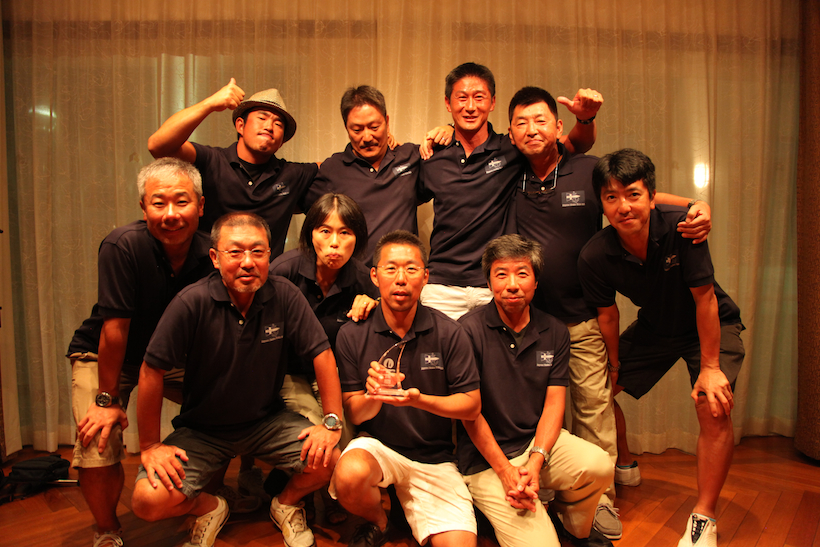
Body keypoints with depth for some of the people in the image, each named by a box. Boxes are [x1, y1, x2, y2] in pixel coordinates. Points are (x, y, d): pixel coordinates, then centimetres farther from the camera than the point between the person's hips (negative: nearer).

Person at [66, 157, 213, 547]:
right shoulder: (122, 247, -27)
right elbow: (115, 328, -24)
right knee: (97, 450, -18)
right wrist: (107, 399, -18)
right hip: (103, 356, -3)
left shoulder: (209, 255, -15)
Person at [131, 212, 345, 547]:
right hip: (202, 429, -1)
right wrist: (150, 446, -9)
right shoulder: (192, 303, -21)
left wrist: (332, 422, -14)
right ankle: (210, 508, 19)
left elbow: (321, 353, -11)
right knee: (148, 501, -18)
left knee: (329, 460, -19)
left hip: (268, 421, 1)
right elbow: (152, 371, -14)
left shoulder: (284, 296, -15)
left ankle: (286, 504, 17)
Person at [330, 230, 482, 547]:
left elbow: (472, 405, -7)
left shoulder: (448, 333, -9)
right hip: (376, 445, 0)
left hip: (433, 458, 0)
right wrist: (373, 395, -29)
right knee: (349, 477, -32)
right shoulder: (352, 335, -9)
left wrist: (418, 400, -24)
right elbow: (354, 413, -5)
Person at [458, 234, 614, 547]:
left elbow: (554, 403, -1)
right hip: (486, 459, -4)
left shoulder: (554, 332, 3)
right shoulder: (469, 330, -11)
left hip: (539, 441, 4)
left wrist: (535, 462, -16)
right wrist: (505, 471, -14)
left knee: (599, 465, -24)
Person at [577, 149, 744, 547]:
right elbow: (607, 314, -8)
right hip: (654, 327, 3)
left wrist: (710, 367, -21)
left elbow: (704, 297, -24)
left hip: (713, 325, -3)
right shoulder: (594, 257, -24)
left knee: (714, 406, -23)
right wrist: (614, 367, 1)